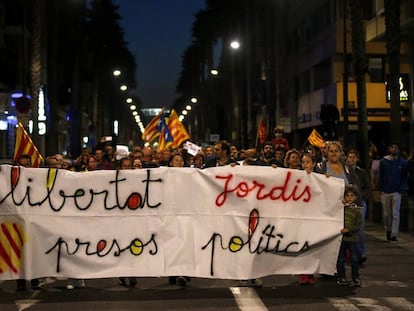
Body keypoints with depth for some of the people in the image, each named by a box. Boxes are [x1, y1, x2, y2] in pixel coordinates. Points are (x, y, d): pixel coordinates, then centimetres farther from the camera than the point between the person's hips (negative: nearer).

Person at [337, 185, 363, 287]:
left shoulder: (356, 210, 0)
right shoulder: (341, 207, 6)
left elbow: (358, 226, -5)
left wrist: (348, 229, -18)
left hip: (352, 238, -1)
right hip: (341, 237, 1)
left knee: (355, 259, 2)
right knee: (341, 259, 6)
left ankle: (355, 277, 14)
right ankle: (341, 276, 16)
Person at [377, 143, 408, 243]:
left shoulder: (403, 163, 3)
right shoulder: (383, 161, 1)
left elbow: (405, 177, 7)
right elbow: (380, 176, 5)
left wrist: (402, 189, -4)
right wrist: (381, 189, -2)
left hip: (396, 192, -1)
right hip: (385, 192, 1)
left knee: (395, 214, -6)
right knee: (386, 214, 8)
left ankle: (394, 235, -5)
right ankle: (388, 231, 26)